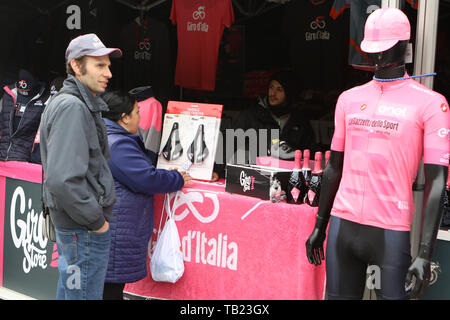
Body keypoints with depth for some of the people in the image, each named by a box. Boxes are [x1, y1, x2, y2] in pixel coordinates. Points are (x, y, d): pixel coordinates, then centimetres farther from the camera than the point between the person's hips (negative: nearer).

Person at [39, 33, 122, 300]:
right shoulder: (71, 107, -19)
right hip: (83, 228, -10)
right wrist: (96, 220, -19)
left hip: (71, 225, 10)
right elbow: (62, 180, -29)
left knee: (69, 291, 21)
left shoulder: (83, 105, 14)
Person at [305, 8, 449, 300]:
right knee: (338, 295, 8)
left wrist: (425, 254, -16)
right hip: (342, 224, 4)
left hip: (391, 232, -4)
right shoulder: (349, 98, 12)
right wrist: (320, 226, 18)